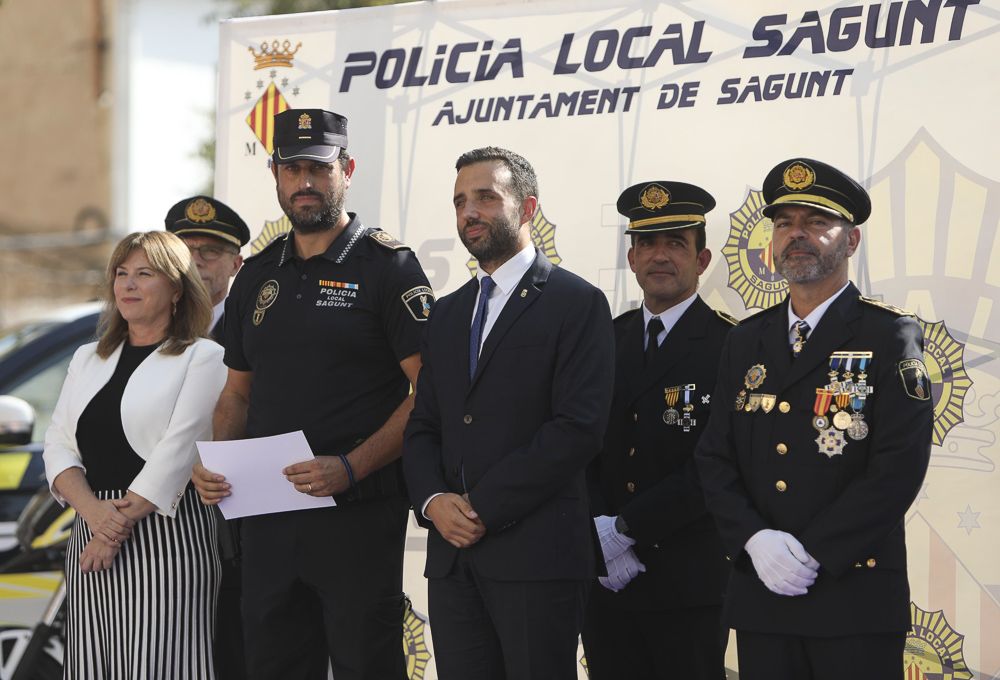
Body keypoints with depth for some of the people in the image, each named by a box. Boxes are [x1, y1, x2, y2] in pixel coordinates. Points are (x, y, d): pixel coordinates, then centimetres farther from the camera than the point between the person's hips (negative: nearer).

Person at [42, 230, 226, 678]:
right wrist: (92, 510, -9)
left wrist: (121, 523, -13)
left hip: (167, 536, -5)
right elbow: (59, 444, 10)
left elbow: (178, 450, -9)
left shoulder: (203, 357, 1)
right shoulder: (88, 359, 18)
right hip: (90, 529, 5)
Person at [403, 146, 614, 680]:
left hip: (536, 553, -6)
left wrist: (485, 510, -14)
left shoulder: (576, 304, -2)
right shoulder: (447, 315, 19)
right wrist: (432, 501, -5)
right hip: (452, 552, 6)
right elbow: (422, 427, 16)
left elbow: (577, 428, -12)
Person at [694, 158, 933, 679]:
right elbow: (714, 459, 8)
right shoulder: (745, 343, 14)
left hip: (856, 598, -4)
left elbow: (899, 468, -12)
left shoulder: (890, 337, -2)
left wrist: (813, 553, -16)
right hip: (759, 596, 4)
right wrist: (754, 539, -10)